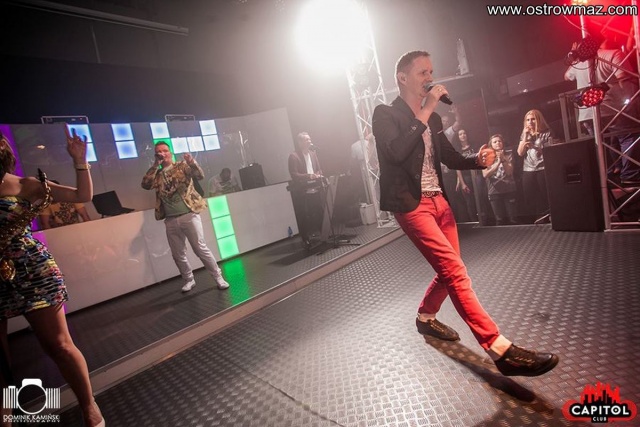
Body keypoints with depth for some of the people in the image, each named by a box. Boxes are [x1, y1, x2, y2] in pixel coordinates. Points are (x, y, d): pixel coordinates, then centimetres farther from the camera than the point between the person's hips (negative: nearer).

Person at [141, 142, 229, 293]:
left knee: (201, 248, -3)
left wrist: (192, 162, -33)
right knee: (178, 255, 11)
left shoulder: (182, 166, 2)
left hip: (189, 215, -4)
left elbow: (200, 175, -13)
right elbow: (145, 184, -5)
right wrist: (155, 165, -7)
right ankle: (189, 280, 28)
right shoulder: (157, 174, 12)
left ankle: (218, 277, 7)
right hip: (170, 220, 4)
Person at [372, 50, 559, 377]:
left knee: (450, 270, 13)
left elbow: (450, 158, 19)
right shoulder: (385, 114, -4)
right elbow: (397, 152, -23)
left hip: (438, 200, 8)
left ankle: (425, 317, 36)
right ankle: (499, 348, -9)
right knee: (455, 271, -15)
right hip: (411, 204, -8)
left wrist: (478, 160, -1)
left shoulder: (431, 118, 18)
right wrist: (426, 111, -18)